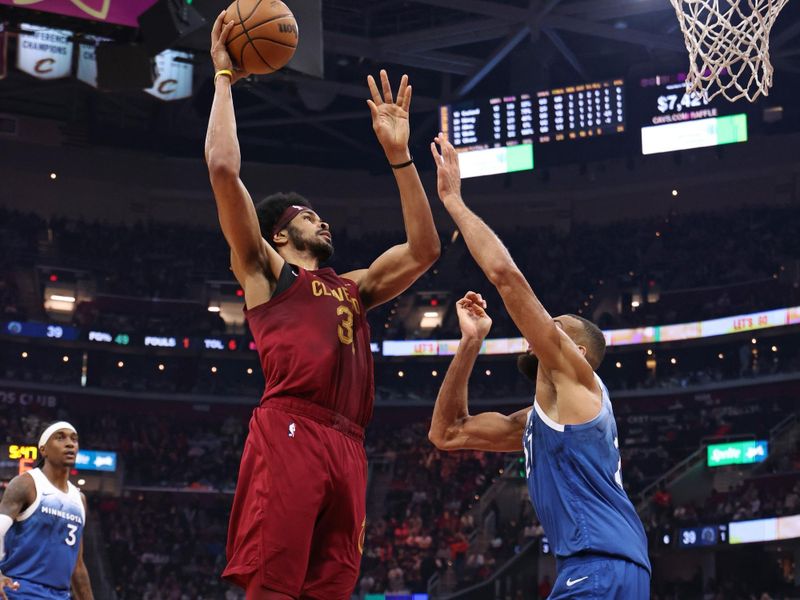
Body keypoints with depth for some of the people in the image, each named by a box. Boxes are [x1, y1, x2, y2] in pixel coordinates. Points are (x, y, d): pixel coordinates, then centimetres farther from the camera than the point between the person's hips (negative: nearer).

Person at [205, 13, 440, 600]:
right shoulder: (264, 269, 16)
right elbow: (223, 167, 5)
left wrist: (398, 154, 24)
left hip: (347, 446, 6)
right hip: (288, 432, -6)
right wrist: (224, 77, 14)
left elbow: (423, 251, 25)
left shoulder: (354, 287, 32)